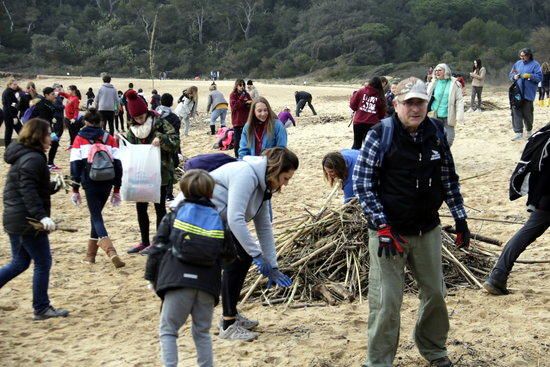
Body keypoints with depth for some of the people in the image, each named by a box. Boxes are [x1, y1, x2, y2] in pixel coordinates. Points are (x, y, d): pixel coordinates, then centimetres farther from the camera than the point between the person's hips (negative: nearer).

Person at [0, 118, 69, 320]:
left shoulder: (22, 156, 15)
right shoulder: (33, 159, -17)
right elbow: (28, 192, -26)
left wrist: (54, 186, 21)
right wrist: (42, 216, -32)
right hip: (28, 222, -10)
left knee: (19, 263, 18)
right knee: (43, 263, 1)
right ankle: (41, 308, 10)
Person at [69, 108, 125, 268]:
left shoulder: (80, 138, 3)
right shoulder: (109, 138, 9)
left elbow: (75, 164, -2)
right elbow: (117, 164, 6)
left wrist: (75, 189, 3)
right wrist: (116, 189, 11)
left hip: (90, 183, -3)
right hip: (107, 183, 3)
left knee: (96, 217, -3)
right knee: (96, 214, 18)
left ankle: (110, 250, -26)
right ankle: (90, 254, 23)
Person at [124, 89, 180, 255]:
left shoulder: (159, 123, -11)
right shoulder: (132, 129, 6)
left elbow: (175, 140, -18)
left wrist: (161, 139, -34)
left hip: (160, 172, -6)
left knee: (159, 207, 3)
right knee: (140, 207, 12)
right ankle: (145, 242, 26)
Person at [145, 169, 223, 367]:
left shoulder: (174, 215, 8)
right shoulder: (218, 219, 13)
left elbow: (158, 248, 4)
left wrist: (152, 276, 11)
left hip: (178, 280, -2)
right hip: (208, 283, 3)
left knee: (168, 330, 7)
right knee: (202, 332, 16)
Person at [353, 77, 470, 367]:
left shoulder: (436, 133, 1)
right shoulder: (380, 135, -12)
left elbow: (449, 178, 11)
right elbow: (361, 182, -13)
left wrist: (460, 219, 10)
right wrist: (382, 227, -17)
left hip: (428, 230, 5)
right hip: (389, 231, -5)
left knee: (435, 293, 17)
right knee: (386, 302, -3)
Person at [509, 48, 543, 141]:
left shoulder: (535, 65, -3)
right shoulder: (518, 63, 12)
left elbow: (539, 77, -9)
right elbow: (510, 74, 18)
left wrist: (529, 76, -22)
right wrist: (514, 76, -4)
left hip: (528, 94, -4)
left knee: (527, 113, 4)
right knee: (516, 112, -6)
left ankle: (529, 130, 27)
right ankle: (518, 132, -6)